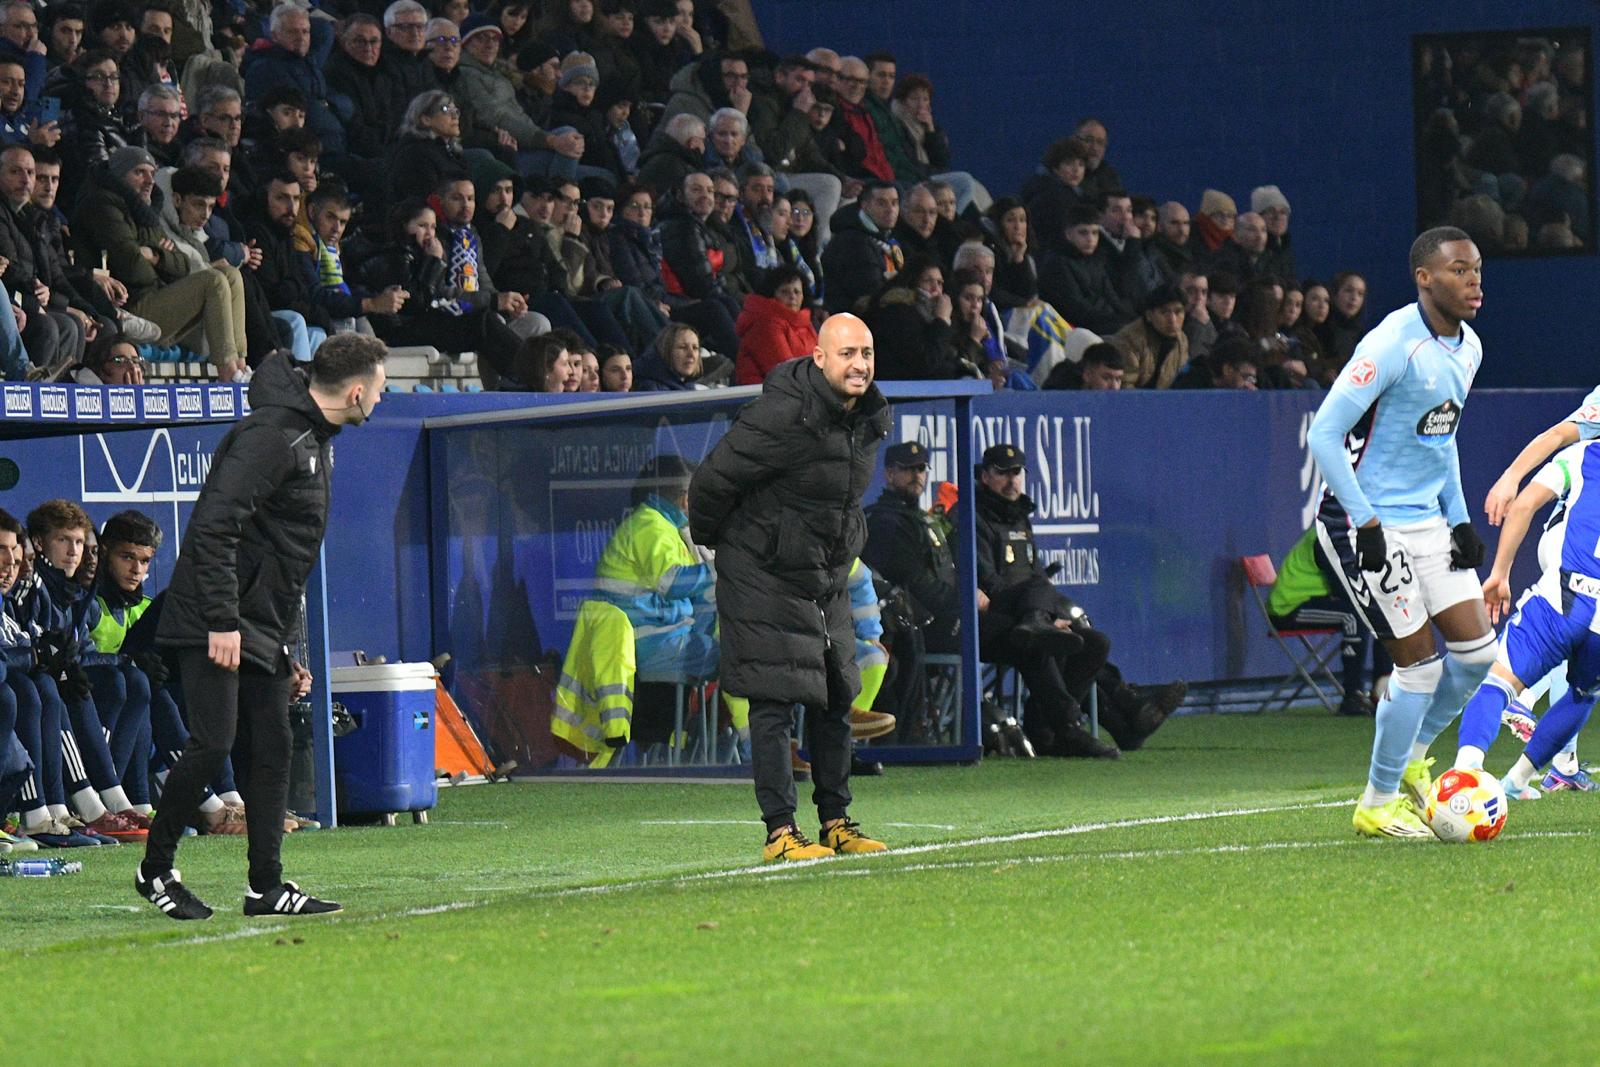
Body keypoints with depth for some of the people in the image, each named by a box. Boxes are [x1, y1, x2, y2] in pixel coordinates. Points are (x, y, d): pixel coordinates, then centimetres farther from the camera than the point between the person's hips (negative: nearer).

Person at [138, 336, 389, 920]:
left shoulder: (314, 442, 17)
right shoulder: (270, 434, -16)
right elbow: (214, 526, -24)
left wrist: (288, 652, 21)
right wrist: (222, 621, -27)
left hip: (264, 631, 10)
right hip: (213, 627, -10)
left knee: (273, 751, 5)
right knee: (213, 744, -11)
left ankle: (267, 887, 7)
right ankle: (155, 870, 3)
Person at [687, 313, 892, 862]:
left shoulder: (872, 418, 2)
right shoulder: (782, 416, -24)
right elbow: (714, 480, -15)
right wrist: (710, 538, 0)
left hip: (828, 579, 8)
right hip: (765, 576, -8)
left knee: (835, 698, 11)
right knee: (774, 702, -8)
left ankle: (836, 822, 21)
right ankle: (780, 831, -6)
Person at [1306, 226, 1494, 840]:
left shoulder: (1467, 348, 8)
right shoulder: (1395, 345, -19)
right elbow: (1324, 434, -20)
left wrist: (1459, 517, 14)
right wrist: (1366, 523, -21)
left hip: (1428, 519, 8)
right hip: (1369, 522, -8)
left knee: (1477, 649, 2)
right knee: (1419, 663, -7)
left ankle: (1409, 760, 24)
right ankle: (1378, 802, 8)